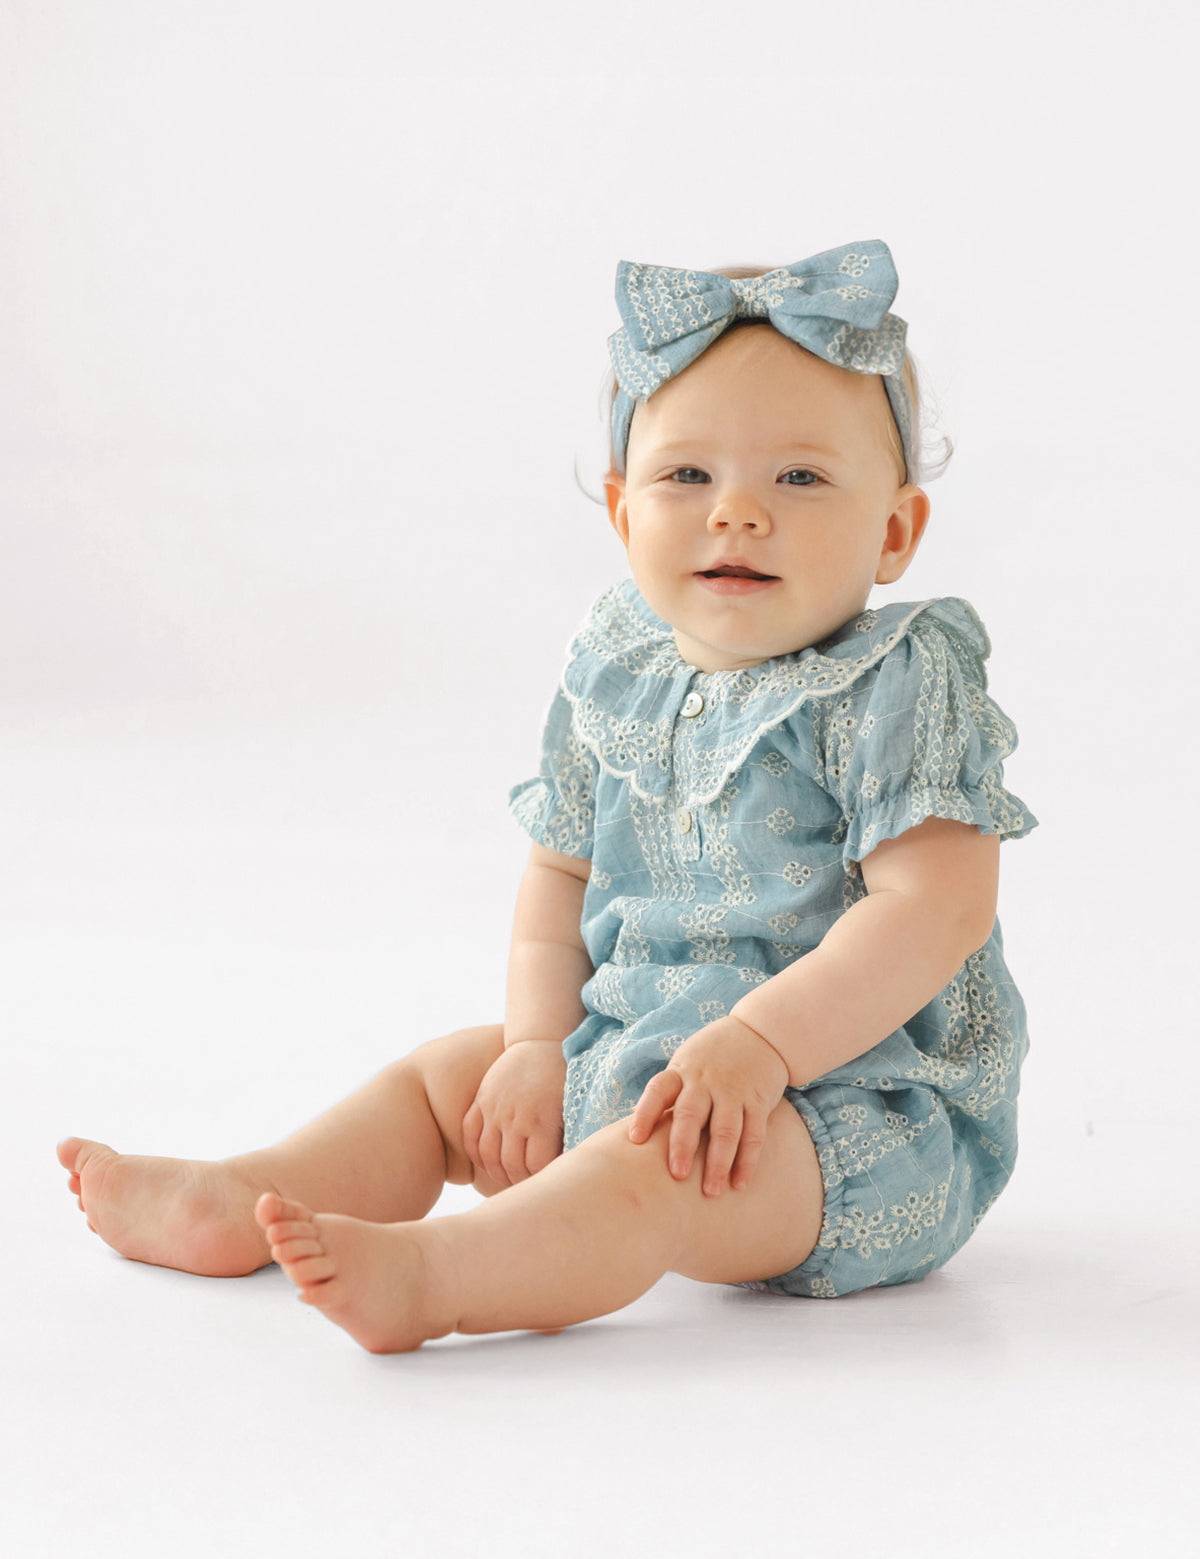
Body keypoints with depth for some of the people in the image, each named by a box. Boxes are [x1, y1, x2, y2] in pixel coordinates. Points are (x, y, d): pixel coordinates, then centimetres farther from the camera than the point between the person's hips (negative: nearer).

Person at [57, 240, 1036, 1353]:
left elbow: (934, 909, -25)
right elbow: (562, 874, 15)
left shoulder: (901, 689, -16)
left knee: (658, 1164, -35)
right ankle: (233, 1203, 6)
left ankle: (426, 1275, -50)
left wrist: (762, 1042, -31)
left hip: (865, 1103, -8)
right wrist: (540, 1047, 1)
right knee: (447, 1075, 12)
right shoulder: (617, 683, 6)